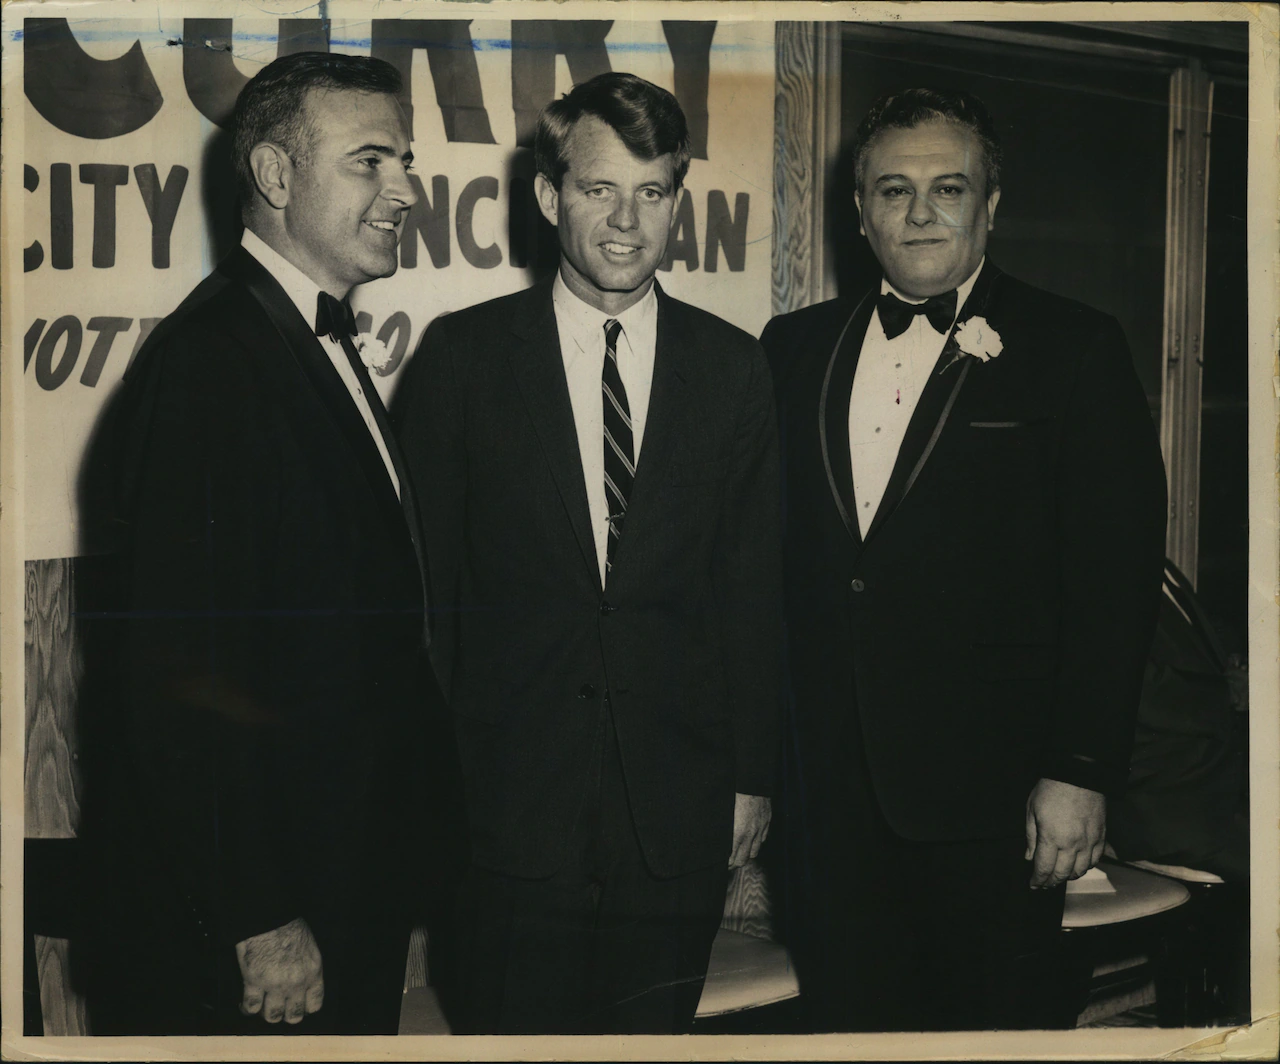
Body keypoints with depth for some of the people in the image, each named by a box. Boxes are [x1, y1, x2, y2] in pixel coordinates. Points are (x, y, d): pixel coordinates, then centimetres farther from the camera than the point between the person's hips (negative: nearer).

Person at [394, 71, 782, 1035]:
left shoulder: (734, 369, 4)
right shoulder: (462, 357, -1)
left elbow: (754, 589, 6)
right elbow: (426, 580, 0)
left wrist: (754, 775, 6)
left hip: (679, 805, 2)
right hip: (512, 800, -1)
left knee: (657, 1025, 11)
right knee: (514, 1025, 5)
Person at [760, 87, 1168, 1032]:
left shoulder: (1075, 351, -3)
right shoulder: (798, 346, 10)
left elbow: (1117, 580, -7)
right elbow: (776, 555, 9)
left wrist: (1081, 773, -12)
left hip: (988, 782, -3)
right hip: (829, 776, 4)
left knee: (990, 1020, 8)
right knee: (846, 1013, 11)